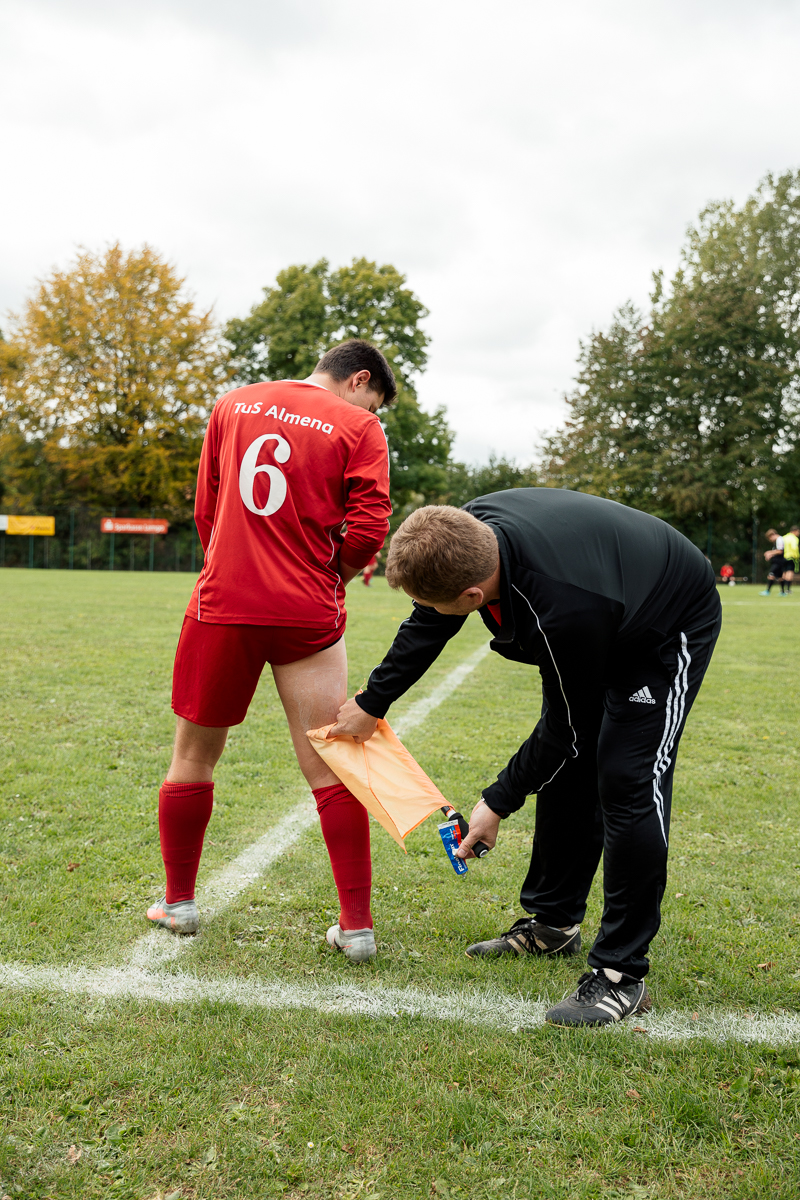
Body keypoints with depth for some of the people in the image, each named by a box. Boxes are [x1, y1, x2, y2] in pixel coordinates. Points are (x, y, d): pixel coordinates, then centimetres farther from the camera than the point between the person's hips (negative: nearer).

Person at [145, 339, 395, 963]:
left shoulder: (235, 403, 11)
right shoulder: (359, 429, -1)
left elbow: (205, 508, 14)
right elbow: (368, 531, -9)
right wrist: (331, 573, 10)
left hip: (222, 606, 2)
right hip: (307, 615, -2)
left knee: (193, 758, 17)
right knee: (329, 770, 6)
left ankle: (178, 902, 29)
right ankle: (357, 927, 11)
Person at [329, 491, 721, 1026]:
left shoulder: (563, 612, -45)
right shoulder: (473, 529, -23)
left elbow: (568, 726, -27)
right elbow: (428, 626, -2)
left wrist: (498, 803, -16)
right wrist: (373, 702, 8)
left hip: (673, 629, -8)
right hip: (608, 624, 8)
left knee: (626, 781, -18)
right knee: (565, 772, 11)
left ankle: (623, 974, -7)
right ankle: (554, 922, 27)